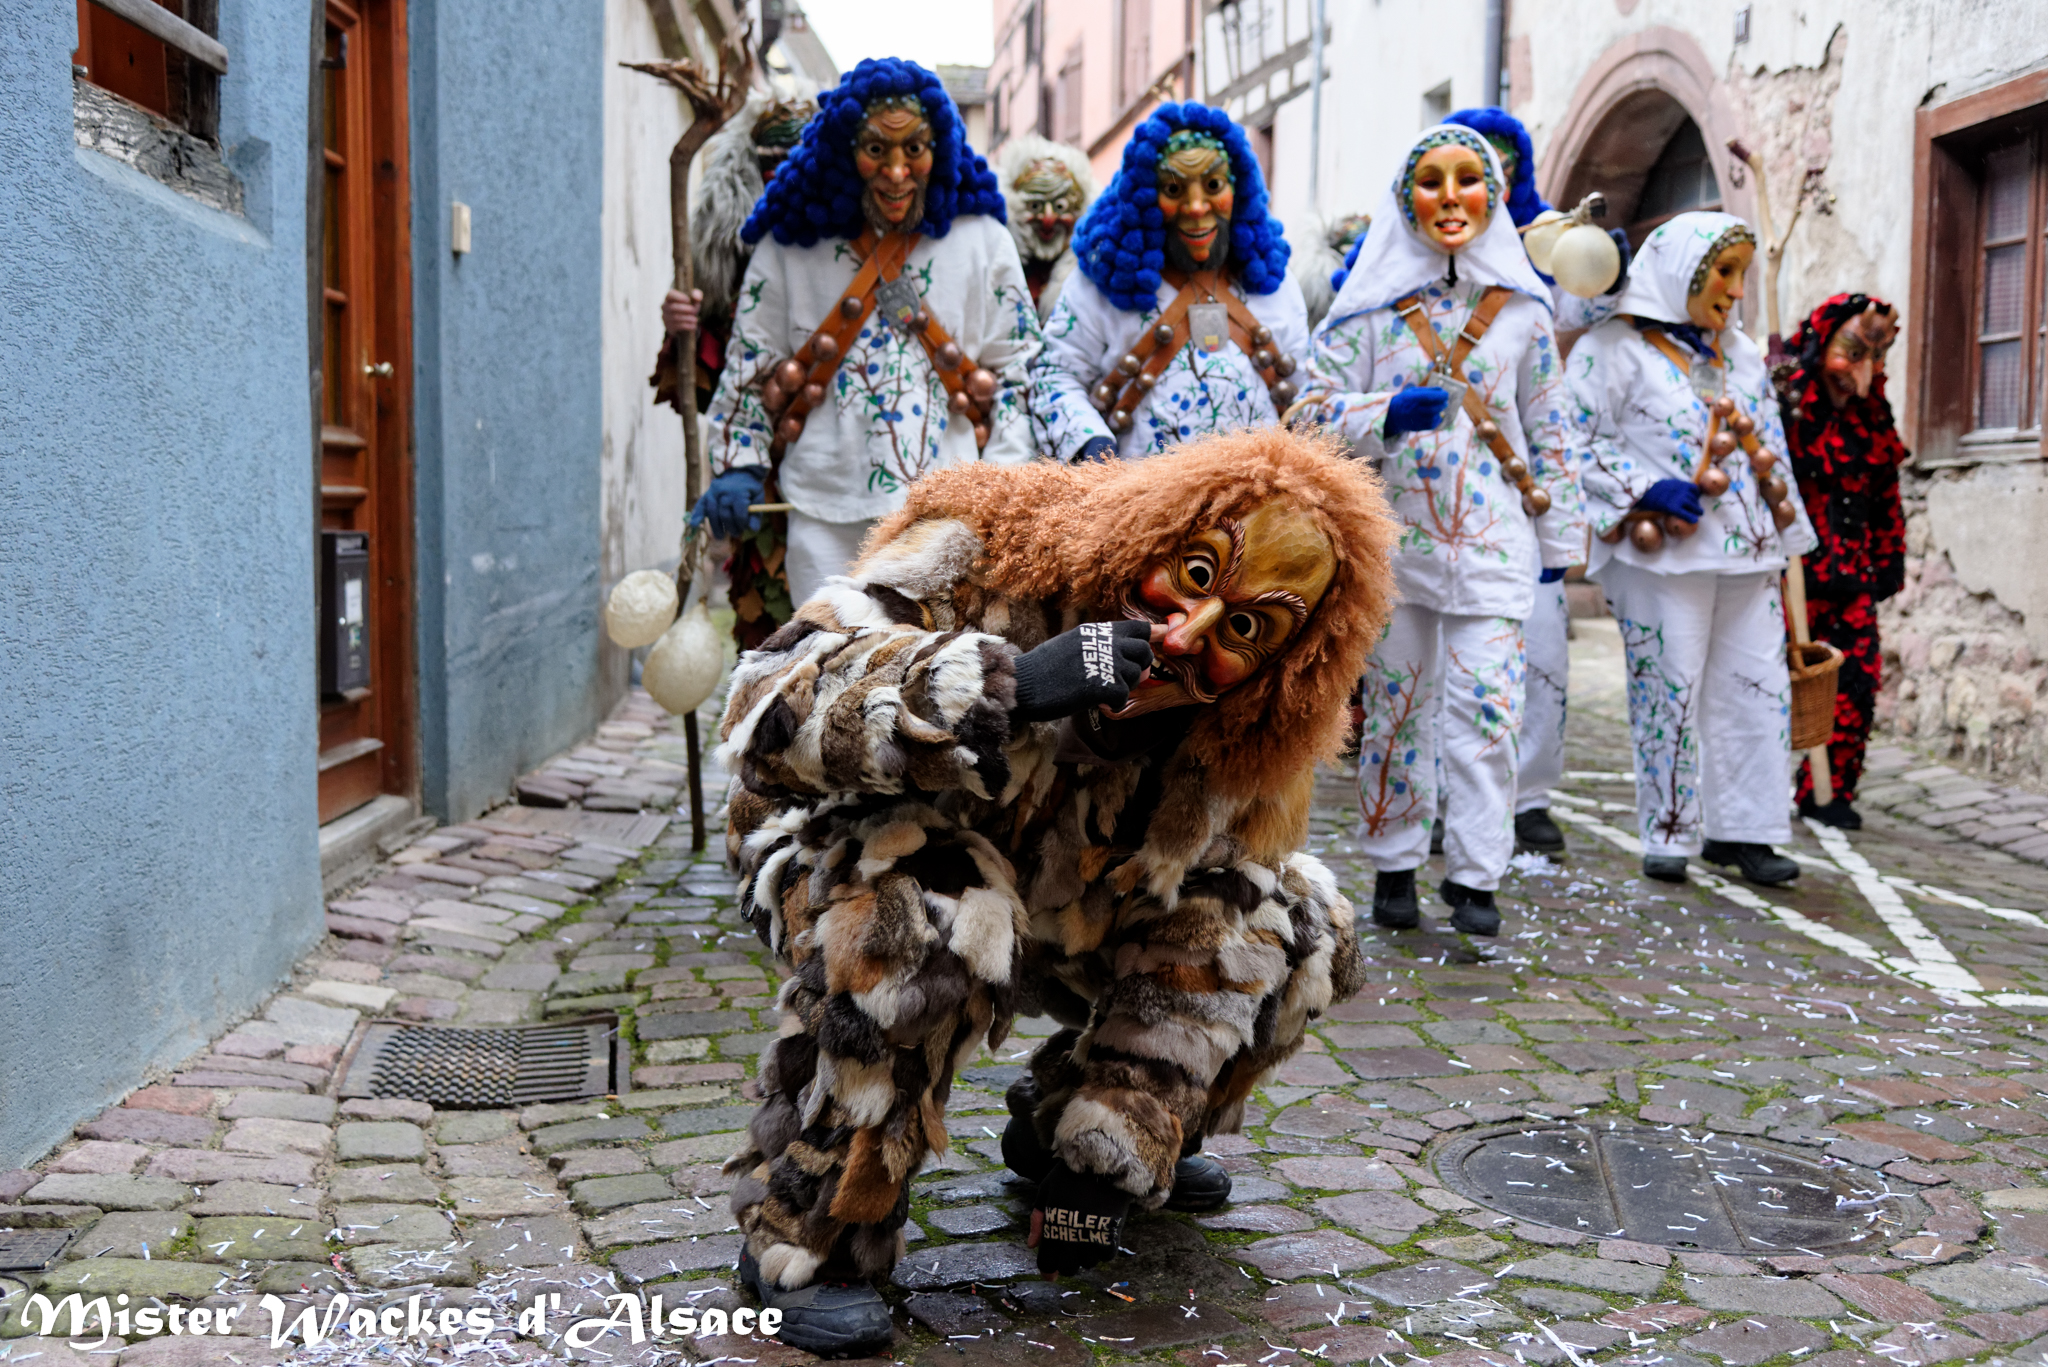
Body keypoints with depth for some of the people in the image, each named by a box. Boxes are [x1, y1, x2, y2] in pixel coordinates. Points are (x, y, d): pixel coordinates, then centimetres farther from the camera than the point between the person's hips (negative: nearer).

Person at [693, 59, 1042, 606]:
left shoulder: (981, 241, 9)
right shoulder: (793, 243, 9)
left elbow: (1017, 373, 11)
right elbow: (748, 366, 15)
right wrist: (737, 467, 3)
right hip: (825, 513, 0)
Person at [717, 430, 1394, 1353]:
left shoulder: (1245, 740, -18)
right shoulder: (985, 559, -31)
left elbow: (1191, 961, -10)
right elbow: (770, 705, -41)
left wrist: (1109, 1152, -16)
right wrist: (1009, 686, -51)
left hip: (1050, 909, 5)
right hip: (836, 846, -5)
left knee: (1301, 932, -3)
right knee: (929, 915, -40)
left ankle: (1055, 1129, 16)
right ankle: (804, 1240, -18)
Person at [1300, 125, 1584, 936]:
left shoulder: (1521, 305, 8)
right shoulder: (1372, 300, 2)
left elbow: (1548, 426, 13)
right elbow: (1317, 404, -1)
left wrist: (1558, 531, 12)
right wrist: (1389, 413, -19)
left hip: (1491, 532, 1)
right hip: (1393, 532, 0)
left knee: (1488, 707, -9)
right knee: (1396, 706, 6)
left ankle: (1474, 876, 2)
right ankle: (1394, 868, 20)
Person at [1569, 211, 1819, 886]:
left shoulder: (1742, 355, 18)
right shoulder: (1615, 348, -3)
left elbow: (1771, 446, 25)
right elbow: (1579, 440, -9)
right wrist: (1652, 495, -16)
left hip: (1746, 551, 6)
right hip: (1665, 553, -6)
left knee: (1759, 688, 3)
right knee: (1668, 689, -3)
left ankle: (1741, 829, 13)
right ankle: (1668, 834, 9)